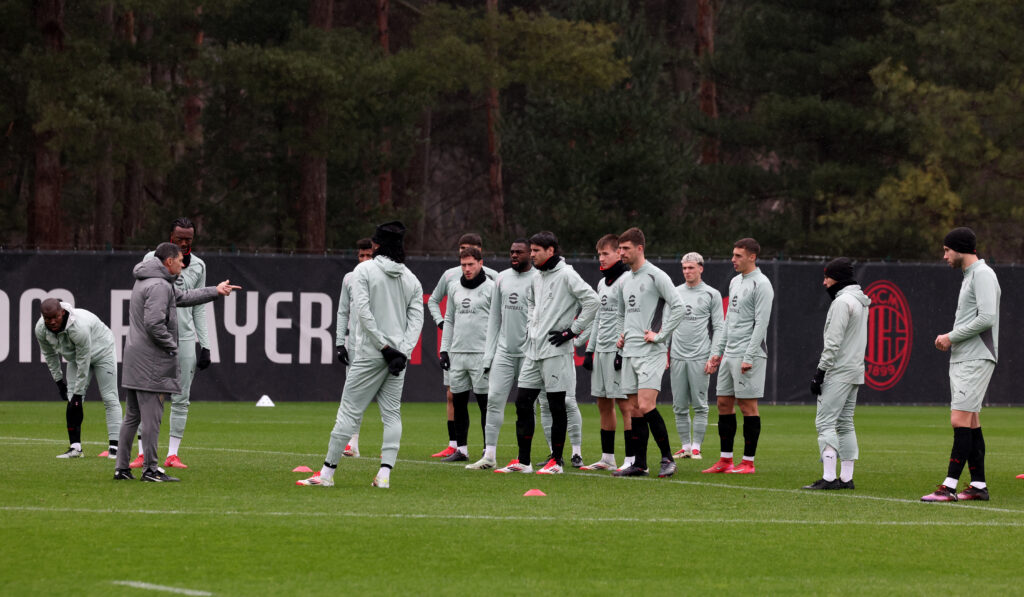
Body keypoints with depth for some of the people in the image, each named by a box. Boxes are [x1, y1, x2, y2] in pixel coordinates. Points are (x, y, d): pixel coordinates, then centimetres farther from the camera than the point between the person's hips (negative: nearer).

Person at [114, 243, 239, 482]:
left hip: (134, 360, 10)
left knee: (132, 416, 13)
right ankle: (150, 469, -2)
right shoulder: (159, 286, -16)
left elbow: (184, 297, 28)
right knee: (151, 417, -5)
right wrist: (171, 346, -12)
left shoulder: (145, 282, 18)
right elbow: (153, 323, -25)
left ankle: (122, 467, 15)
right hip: (151, 362, -10)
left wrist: (215, 291, 28)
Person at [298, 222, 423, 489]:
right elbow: (416, 319, 2)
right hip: (399, 355, 4)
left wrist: (384, 346, -12)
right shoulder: (411, 279, 10)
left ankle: (328, 472, 1)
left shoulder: (364, 270, -3)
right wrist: (402, 352, -7)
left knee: (349, 411, -1)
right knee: (392, 413, 6)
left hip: (370, 354, -4)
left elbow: (363, 311, -13)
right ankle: (384, 474, -3)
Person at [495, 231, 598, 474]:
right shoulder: (536, 278, 15)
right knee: (523, 402, 4)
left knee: (556, 406, -2)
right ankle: (523, 461, 9)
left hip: (556, 351, -8)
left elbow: (591, 301, -16)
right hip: (533, 350, 8)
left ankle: (556, 461, 5)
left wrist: (573, 330, -14)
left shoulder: (566, 275, -10)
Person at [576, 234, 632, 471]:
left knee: (624, 403, -9)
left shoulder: (625, 281, -9)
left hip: (617, 351, -9)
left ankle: (631, 458, -10)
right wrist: (589, 349, 20)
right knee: (603, 404, 9)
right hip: (601, 351, 9)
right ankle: (607, 458, 14)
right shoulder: (602, 283, 19)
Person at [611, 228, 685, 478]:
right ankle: (639, 464, 9)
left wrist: (661, 335, -15)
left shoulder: (656, 276, -8)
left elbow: (678, 306, -14)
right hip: (630, 353, 8)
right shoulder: (625, 280, 17)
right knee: (634, 409, 6)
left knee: (646, 406, -17)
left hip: (651, 353, -8)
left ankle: (667, 458, -8)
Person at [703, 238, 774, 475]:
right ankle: (726, 460, 12)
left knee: (748, 406, -5)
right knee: (724, 404, 7)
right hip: (729, 355, 9)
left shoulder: (761, 284, -10)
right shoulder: (735, 282, 18)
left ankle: (748, 462, -2)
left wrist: (749, 357, -19)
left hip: (749, 354, -9)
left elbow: (761, 324, -15)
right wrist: (717, 352, 19)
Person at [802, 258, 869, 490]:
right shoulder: (861, 301, 18)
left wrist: (820, 373, -17)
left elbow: (833, 342, -19)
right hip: (855, 371, 10)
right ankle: (846, 478, 9)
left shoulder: (842, 302, -13)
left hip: (839, 373, -10)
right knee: (845, 423, 11)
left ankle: (829, 477, -16)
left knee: (825, 421, -10)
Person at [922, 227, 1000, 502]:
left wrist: (952, 337, -13)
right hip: (961, 358, 10)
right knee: (970, 423, 10)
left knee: (960, 421, -14)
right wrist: (949, 338, 11)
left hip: (976, 359, -10)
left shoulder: (982, 274, -11)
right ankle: (978, 485, 12)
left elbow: (986, 318, -21)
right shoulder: (969, 276, 21)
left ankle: (949, 486, -17)